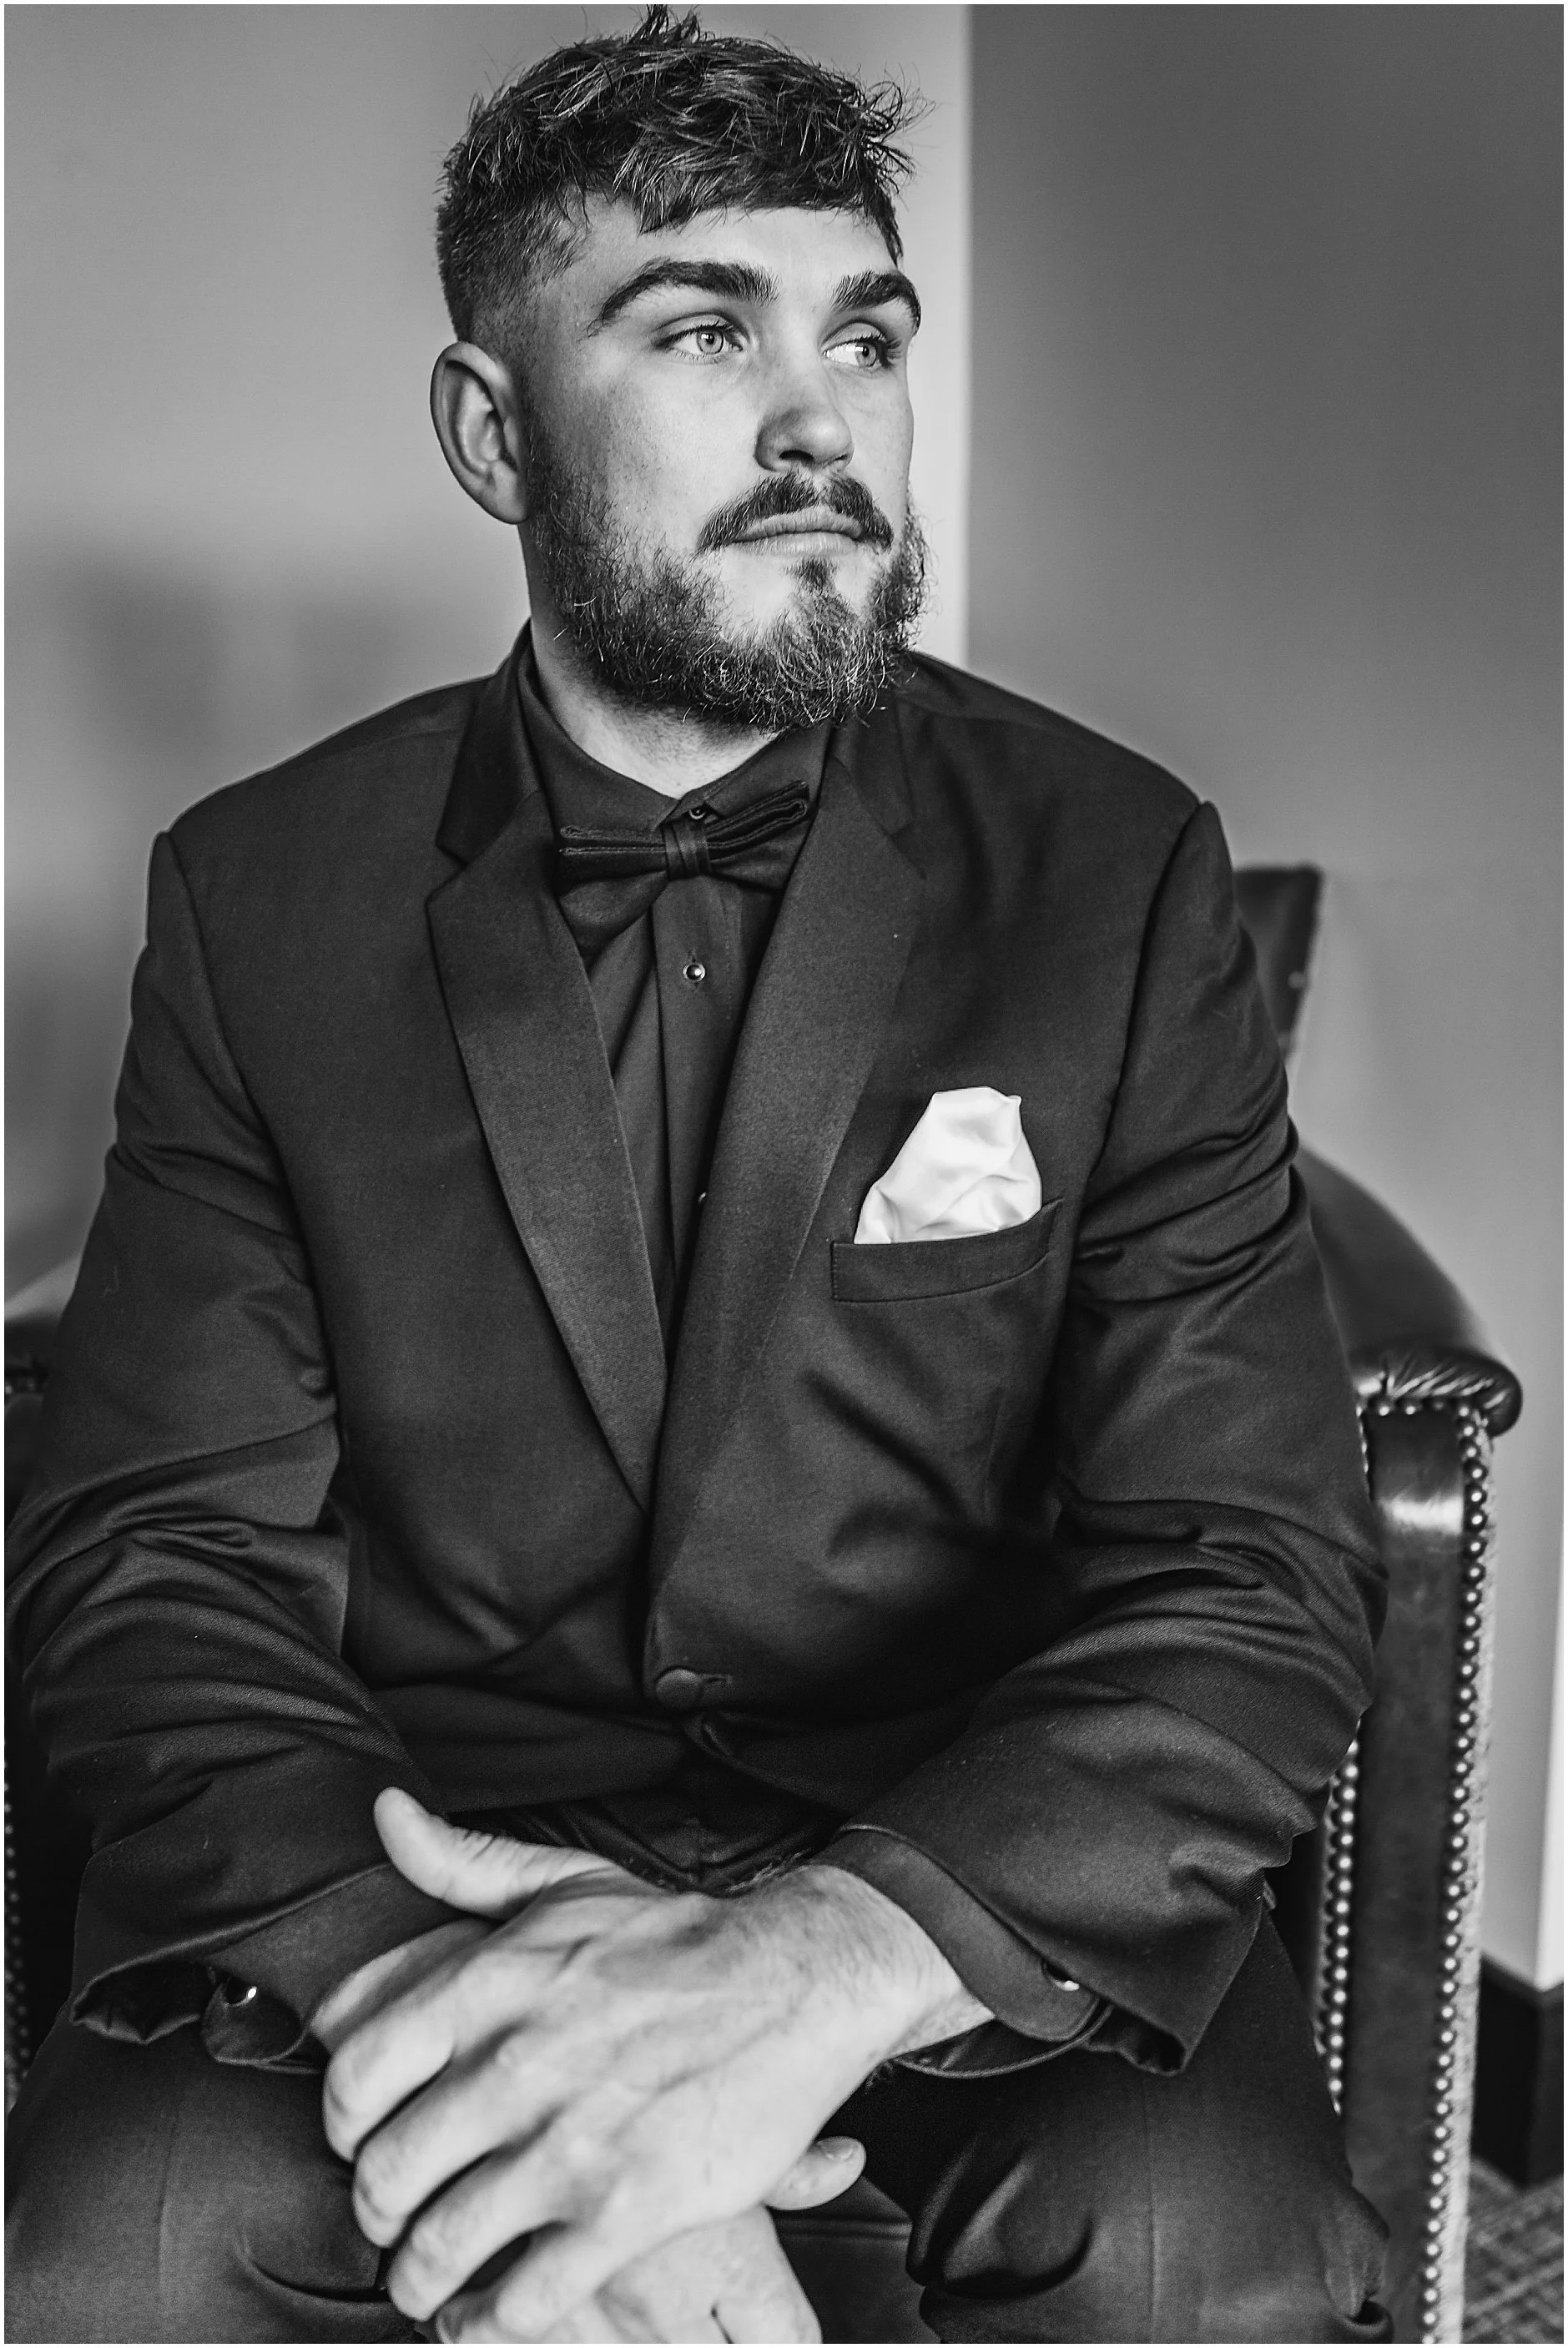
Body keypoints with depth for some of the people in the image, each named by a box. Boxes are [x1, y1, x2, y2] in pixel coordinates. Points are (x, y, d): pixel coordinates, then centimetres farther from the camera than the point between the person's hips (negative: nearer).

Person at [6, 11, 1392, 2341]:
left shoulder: (1118, 875, -5)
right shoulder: (265, 895, -1)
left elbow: (1257, 1578, -11)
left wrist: (825, 1961, -29)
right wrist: (407, 1993, -26)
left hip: (960, 1849, 0)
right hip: (403, 1834, 1)